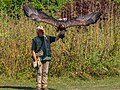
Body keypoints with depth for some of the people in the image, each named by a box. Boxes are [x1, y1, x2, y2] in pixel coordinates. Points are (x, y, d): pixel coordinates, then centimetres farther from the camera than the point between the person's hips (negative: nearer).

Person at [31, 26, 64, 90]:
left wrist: (59, 35, -22)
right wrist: (35, 60, -11)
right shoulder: (35, 40, 0)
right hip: (39, 58, -4)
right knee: (39, 73, -4)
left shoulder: (47, 38, 11)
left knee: (45, 73, 5)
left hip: (46, 58, 4)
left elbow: (55, 38, -1)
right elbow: (33, 51, -4)